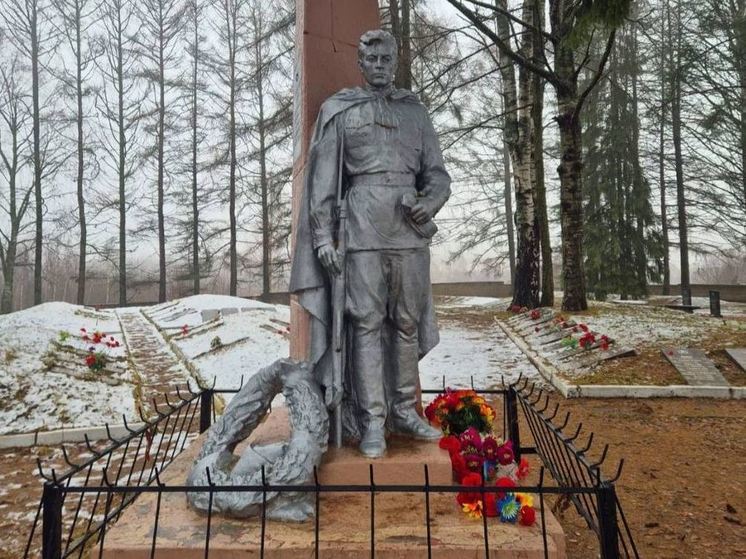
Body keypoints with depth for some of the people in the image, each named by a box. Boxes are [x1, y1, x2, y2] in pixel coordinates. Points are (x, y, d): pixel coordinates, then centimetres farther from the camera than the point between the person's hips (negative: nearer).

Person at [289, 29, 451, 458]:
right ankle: (372, 422, 2)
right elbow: (323, 178, 3)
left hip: (411, 231, 3)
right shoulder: (339, 110, 9)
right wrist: (323, 236, -6)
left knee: (408, 323, 6)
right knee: (367, 323, -4)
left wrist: (428, 203, -7)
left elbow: (438, 175, 16)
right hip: (363, 230, -3)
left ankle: (404, 411, 18)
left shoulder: (415, 111, 17)